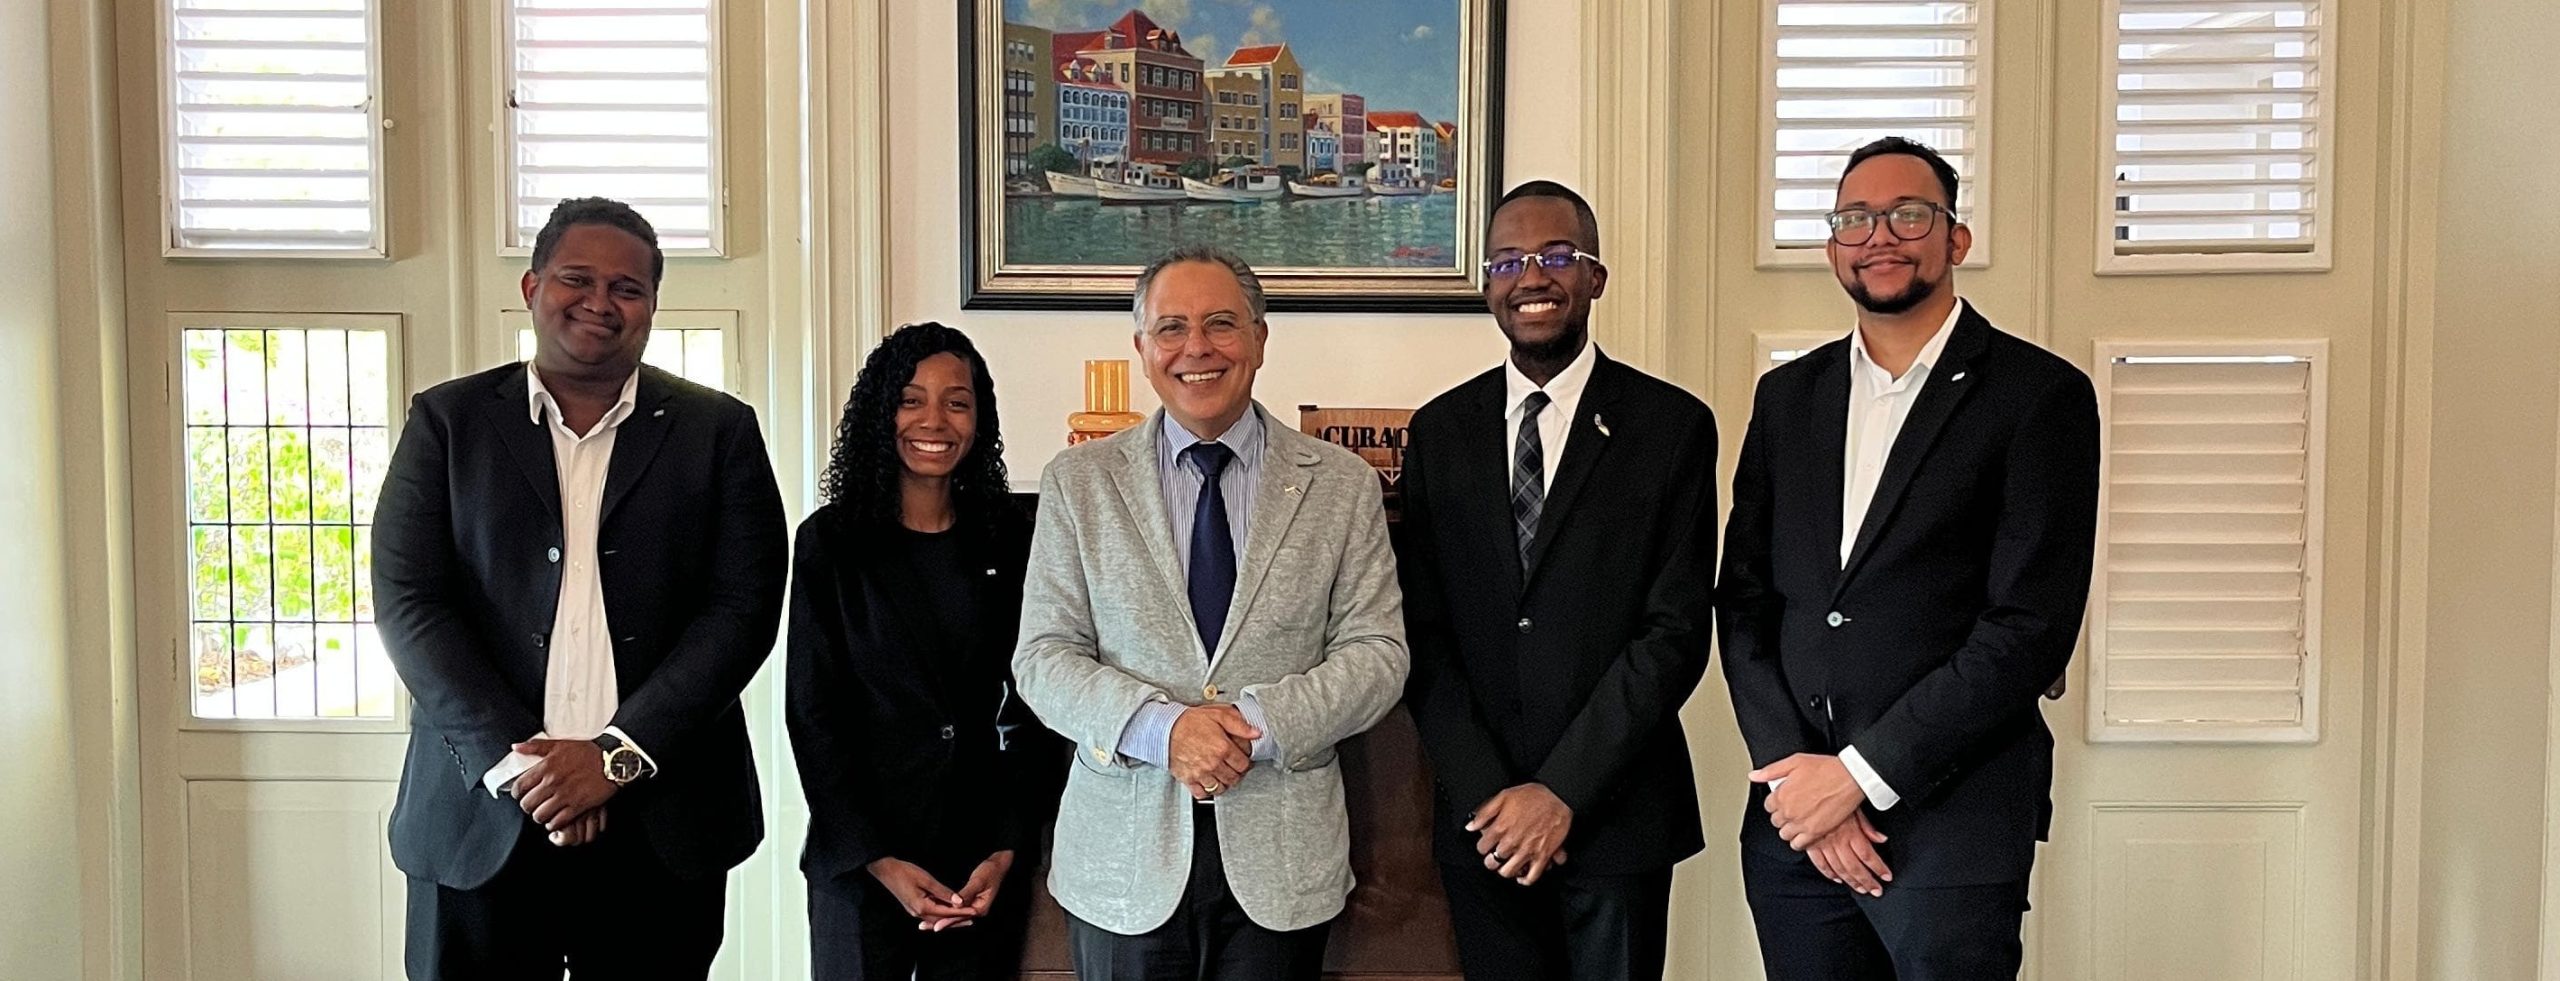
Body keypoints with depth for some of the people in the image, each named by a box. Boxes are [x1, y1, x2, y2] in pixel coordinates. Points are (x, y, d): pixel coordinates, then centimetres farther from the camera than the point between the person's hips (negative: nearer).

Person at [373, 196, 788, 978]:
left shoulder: (718, 431, 5)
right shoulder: (447, 421, 6)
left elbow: (743, 608, -3)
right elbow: (409, 602, -1)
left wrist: (618, 753, -12)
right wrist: (515, 760, -11)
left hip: (662, 818, 0)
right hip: (482, 816, 0)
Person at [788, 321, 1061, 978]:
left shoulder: (1011, 541, 3)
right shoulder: (830, 541, -2)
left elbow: (1031, 710, 2)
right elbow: (812, 711, -3)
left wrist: (1008, 852, -7)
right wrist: (879, 860, -10)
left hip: (988, 859, 1)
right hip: (860, 859, -1)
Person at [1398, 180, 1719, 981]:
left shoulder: (1673, 426, -4)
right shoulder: (1440, 431, 5)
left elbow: (1677, 631, -8)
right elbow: (1423, 630, 2)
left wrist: (1562, 791, -13)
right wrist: (1487, 794, -8)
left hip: (1615, 816, -2)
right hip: (1480, 819, 2)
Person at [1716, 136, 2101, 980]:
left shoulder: (2040, 395, -4)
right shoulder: (1788, 396, 10)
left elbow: (2032, 626, -11)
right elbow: (1744, 601, 7)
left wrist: (1860, 774, -13)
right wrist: (1794, 770, -6)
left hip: (1953, 823, -4)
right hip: (1793, 821, 4)